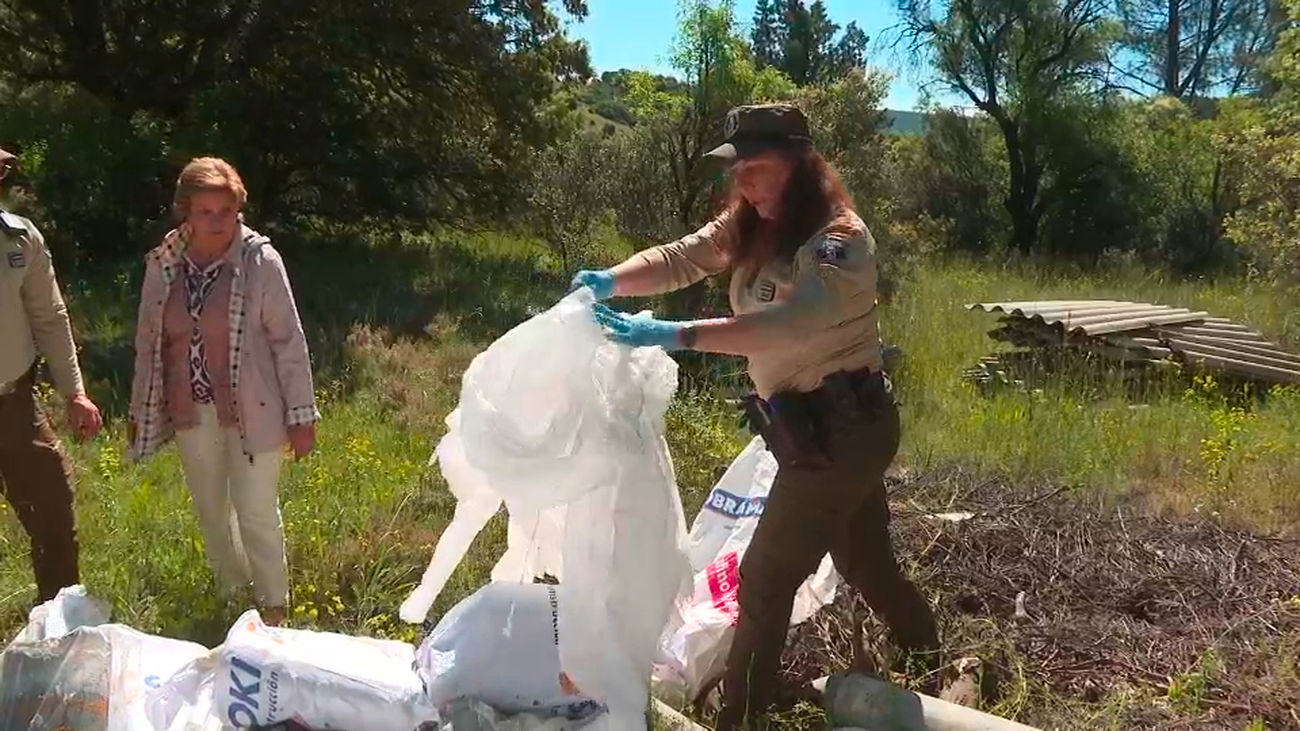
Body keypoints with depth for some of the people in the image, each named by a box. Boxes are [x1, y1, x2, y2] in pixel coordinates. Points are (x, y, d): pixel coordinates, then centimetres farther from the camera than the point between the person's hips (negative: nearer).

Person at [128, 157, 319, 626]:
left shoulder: (261, 261, -14)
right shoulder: (162, 265, -3)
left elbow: (289, 342, -10)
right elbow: (149, 343, 7)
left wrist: (301, 416, -9)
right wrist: (140, 410, 12)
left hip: (252, 411, -4)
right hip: (191, 414, 4)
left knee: (256, 514, 2)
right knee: (210, 511, 18)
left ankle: (273, 611, 21)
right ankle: (230, 594, 40)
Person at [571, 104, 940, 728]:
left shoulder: (839, 241, -21)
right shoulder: (751, 227, 6)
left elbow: (787, 324, -35)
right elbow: (679, 259, -4)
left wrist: (672, 335, -41)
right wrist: (611, 281, -24)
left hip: (840, 429, -9)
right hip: (816, 427, 9)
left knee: (765, 576, -1)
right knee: (865, 561, 23)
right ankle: (928, 667, 44)